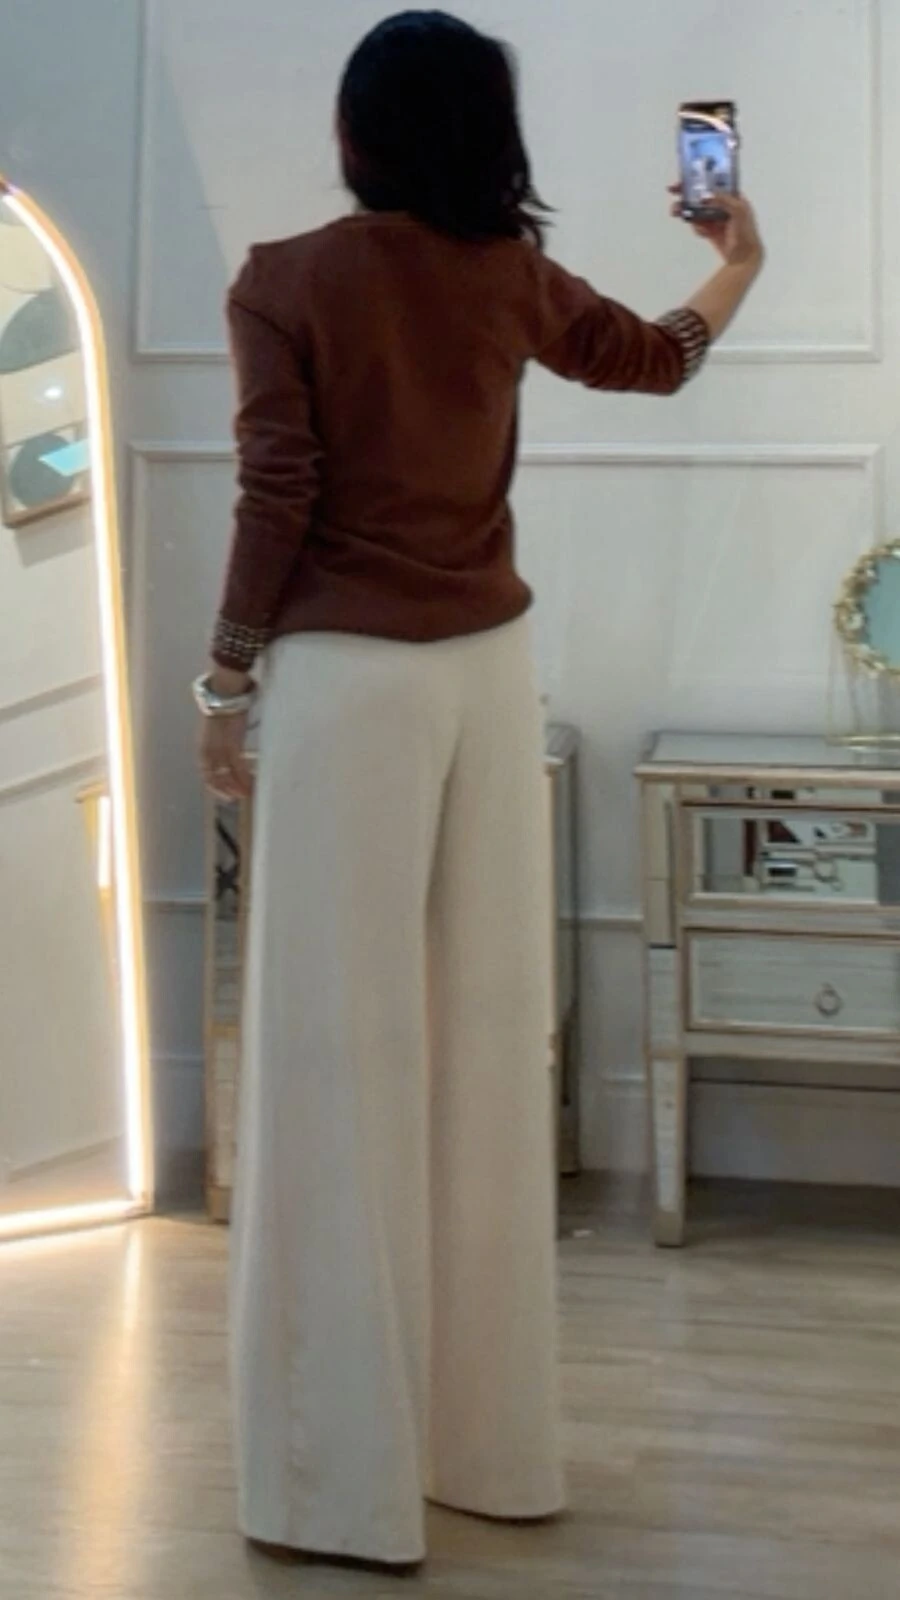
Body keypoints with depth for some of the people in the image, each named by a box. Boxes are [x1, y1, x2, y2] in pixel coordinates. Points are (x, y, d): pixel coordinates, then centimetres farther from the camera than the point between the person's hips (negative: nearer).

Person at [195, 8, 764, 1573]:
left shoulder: (283, 281, -5)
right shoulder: (509, 275, 6)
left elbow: (276, 496, -9)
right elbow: (656, 356, 21)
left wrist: (224, 683, 0)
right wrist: (739, 267, 41)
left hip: (345, 674, -4)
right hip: (487, 671, 4)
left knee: (345, 1052, -2)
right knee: (488, 1040, 9)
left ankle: (344, 1474, 1)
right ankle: (491, 1440, 18)